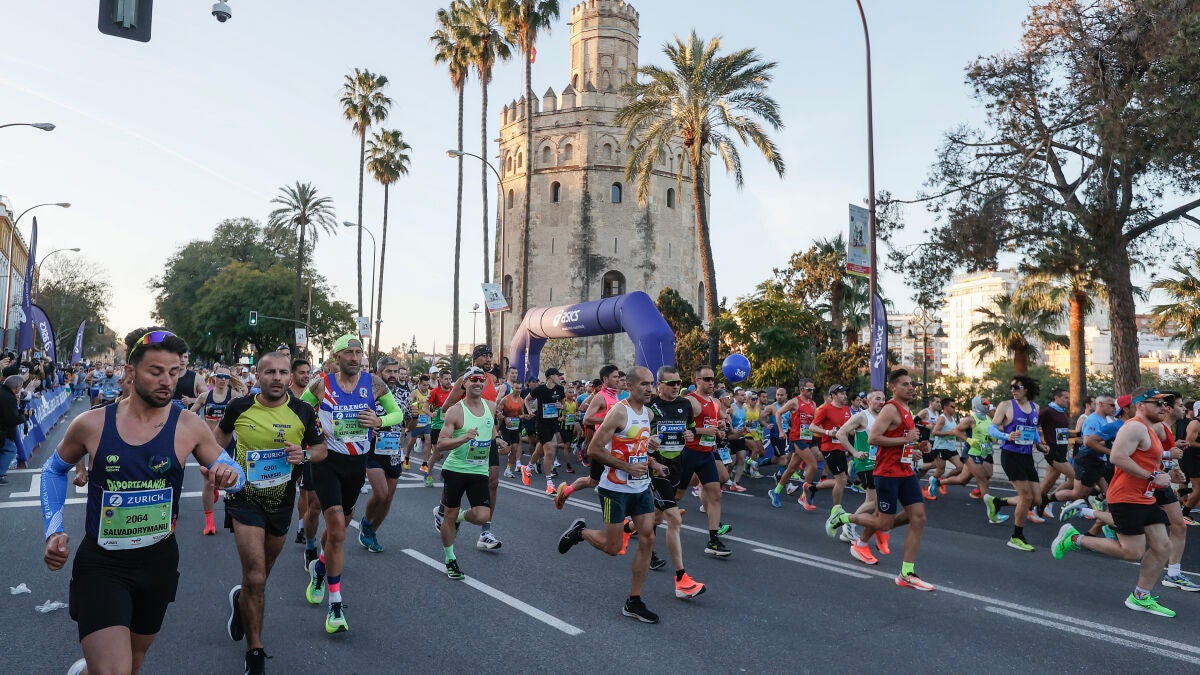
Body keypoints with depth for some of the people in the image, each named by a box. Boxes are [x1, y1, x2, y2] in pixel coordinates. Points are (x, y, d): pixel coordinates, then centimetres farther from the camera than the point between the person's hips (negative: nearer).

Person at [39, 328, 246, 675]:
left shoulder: (190, 427, -9)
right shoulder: (91, 424, -8)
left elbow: (234, 472, -1)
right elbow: (54, 469, 10)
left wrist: (229, 474, -26)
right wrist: (53, 530, -1)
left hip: (159, 561, 2)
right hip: (101, 564, -2)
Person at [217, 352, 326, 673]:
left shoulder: (303, 412, -10)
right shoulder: (239, 407, -9)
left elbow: (321, 448, 0)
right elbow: (221, 433, 13)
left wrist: (304, 455, -20)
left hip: (282, 502, 3)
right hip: (245, 498, -2)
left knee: (260, 576, 21)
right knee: (255, 578, -11)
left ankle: (240, 599, 56)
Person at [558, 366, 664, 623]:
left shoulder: (649, 413, 7)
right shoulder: (619, 412, -17)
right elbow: (593, 450, -19)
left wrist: (651, 462, 6)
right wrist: (627, 467, -21)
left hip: (641, 487, 7)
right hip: (615, 489, -7)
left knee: (648, 539, 1)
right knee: (612, 547, 0)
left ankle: (633, 602, 12)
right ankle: (579, 531, 30)